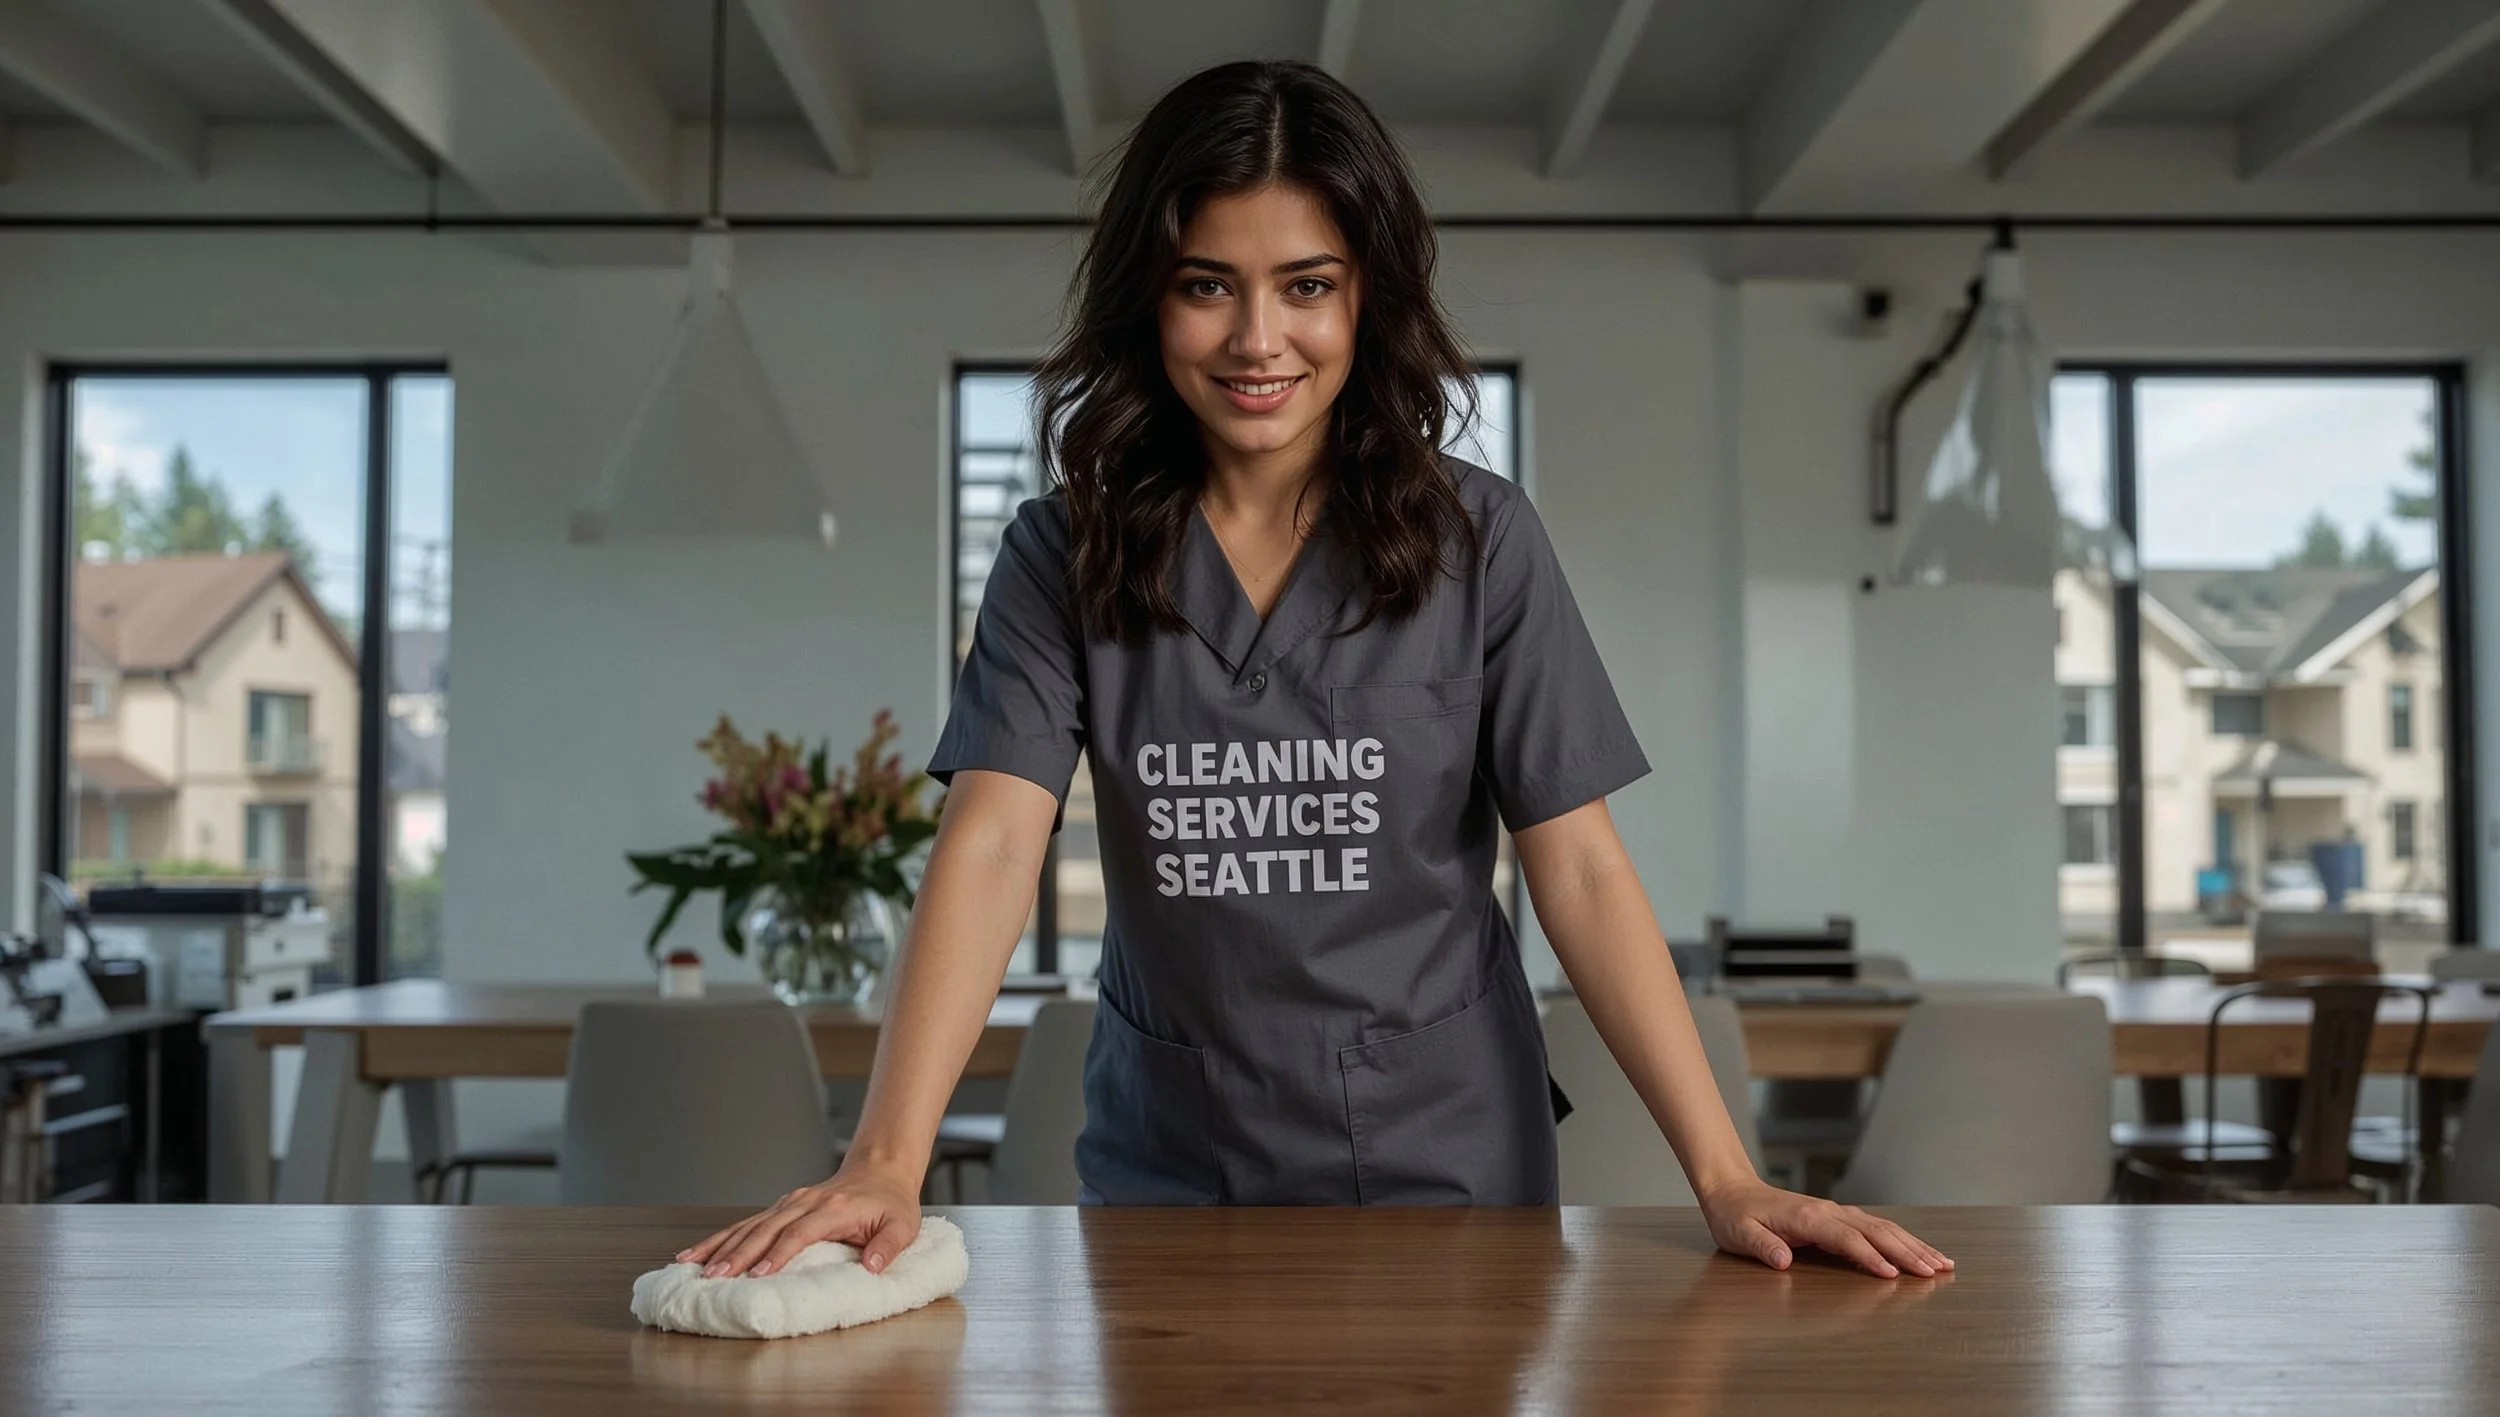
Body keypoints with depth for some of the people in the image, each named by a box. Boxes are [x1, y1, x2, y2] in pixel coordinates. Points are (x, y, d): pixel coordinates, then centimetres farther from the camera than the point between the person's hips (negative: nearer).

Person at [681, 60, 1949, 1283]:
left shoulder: (1477, 540, -6)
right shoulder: (1064, 555, -5)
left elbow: (1580, 871, -8)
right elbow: (992, 845, -16)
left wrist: (1724, 1178, -17)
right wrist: (885, 1165, -29)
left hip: (1446, 1162, 0)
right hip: (1168, 1177, 1)